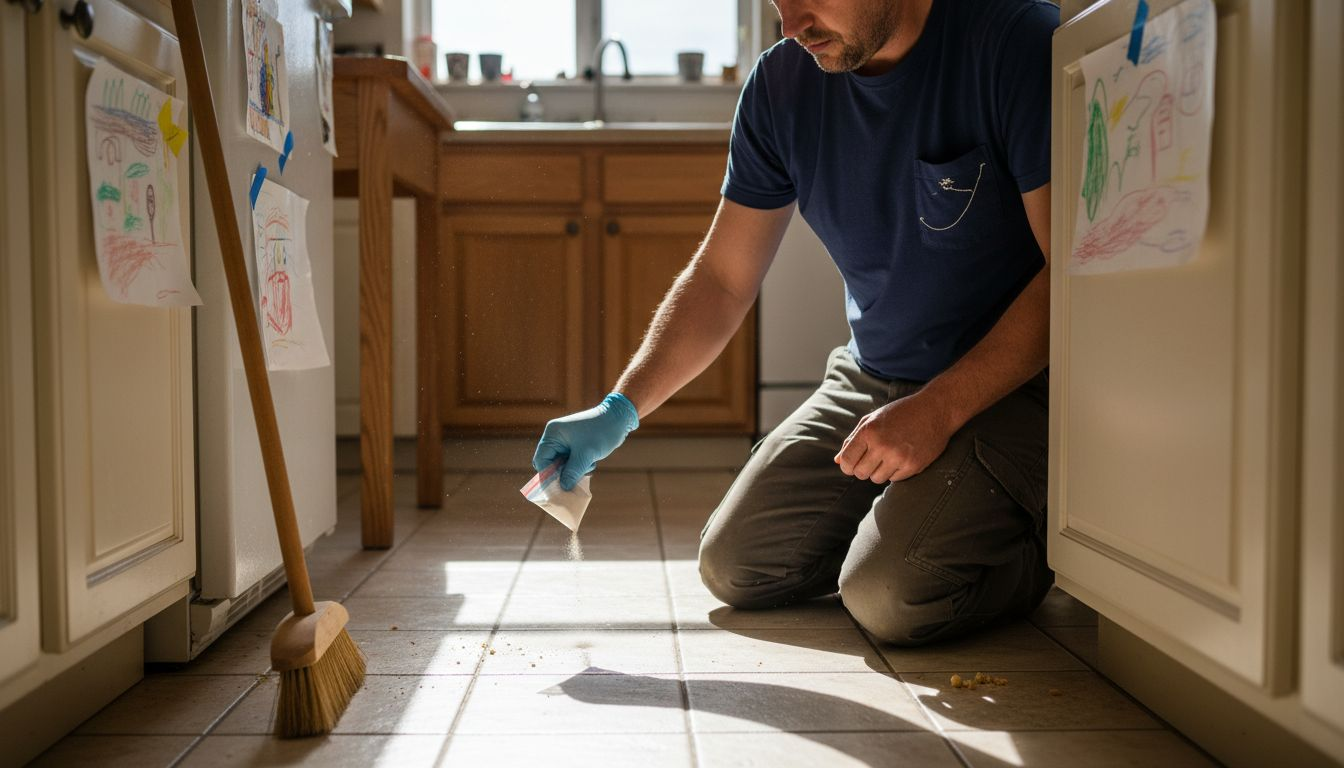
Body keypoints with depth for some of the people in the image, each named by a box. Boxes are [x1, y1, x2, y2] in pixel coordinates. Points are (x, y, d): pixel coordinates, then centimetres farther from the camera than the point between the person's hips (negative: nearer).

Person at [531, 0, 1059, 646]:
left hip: (1010, 381, -6)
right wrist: (620, 409, -10)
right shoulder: (782, 83, -2)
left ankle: (1044, 539, 6)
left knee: (890, 596, -23)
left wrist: (939, 408, -26)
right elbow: (723, 280, 1)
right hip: (869, 378, 6)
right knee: (733, 568, 3)